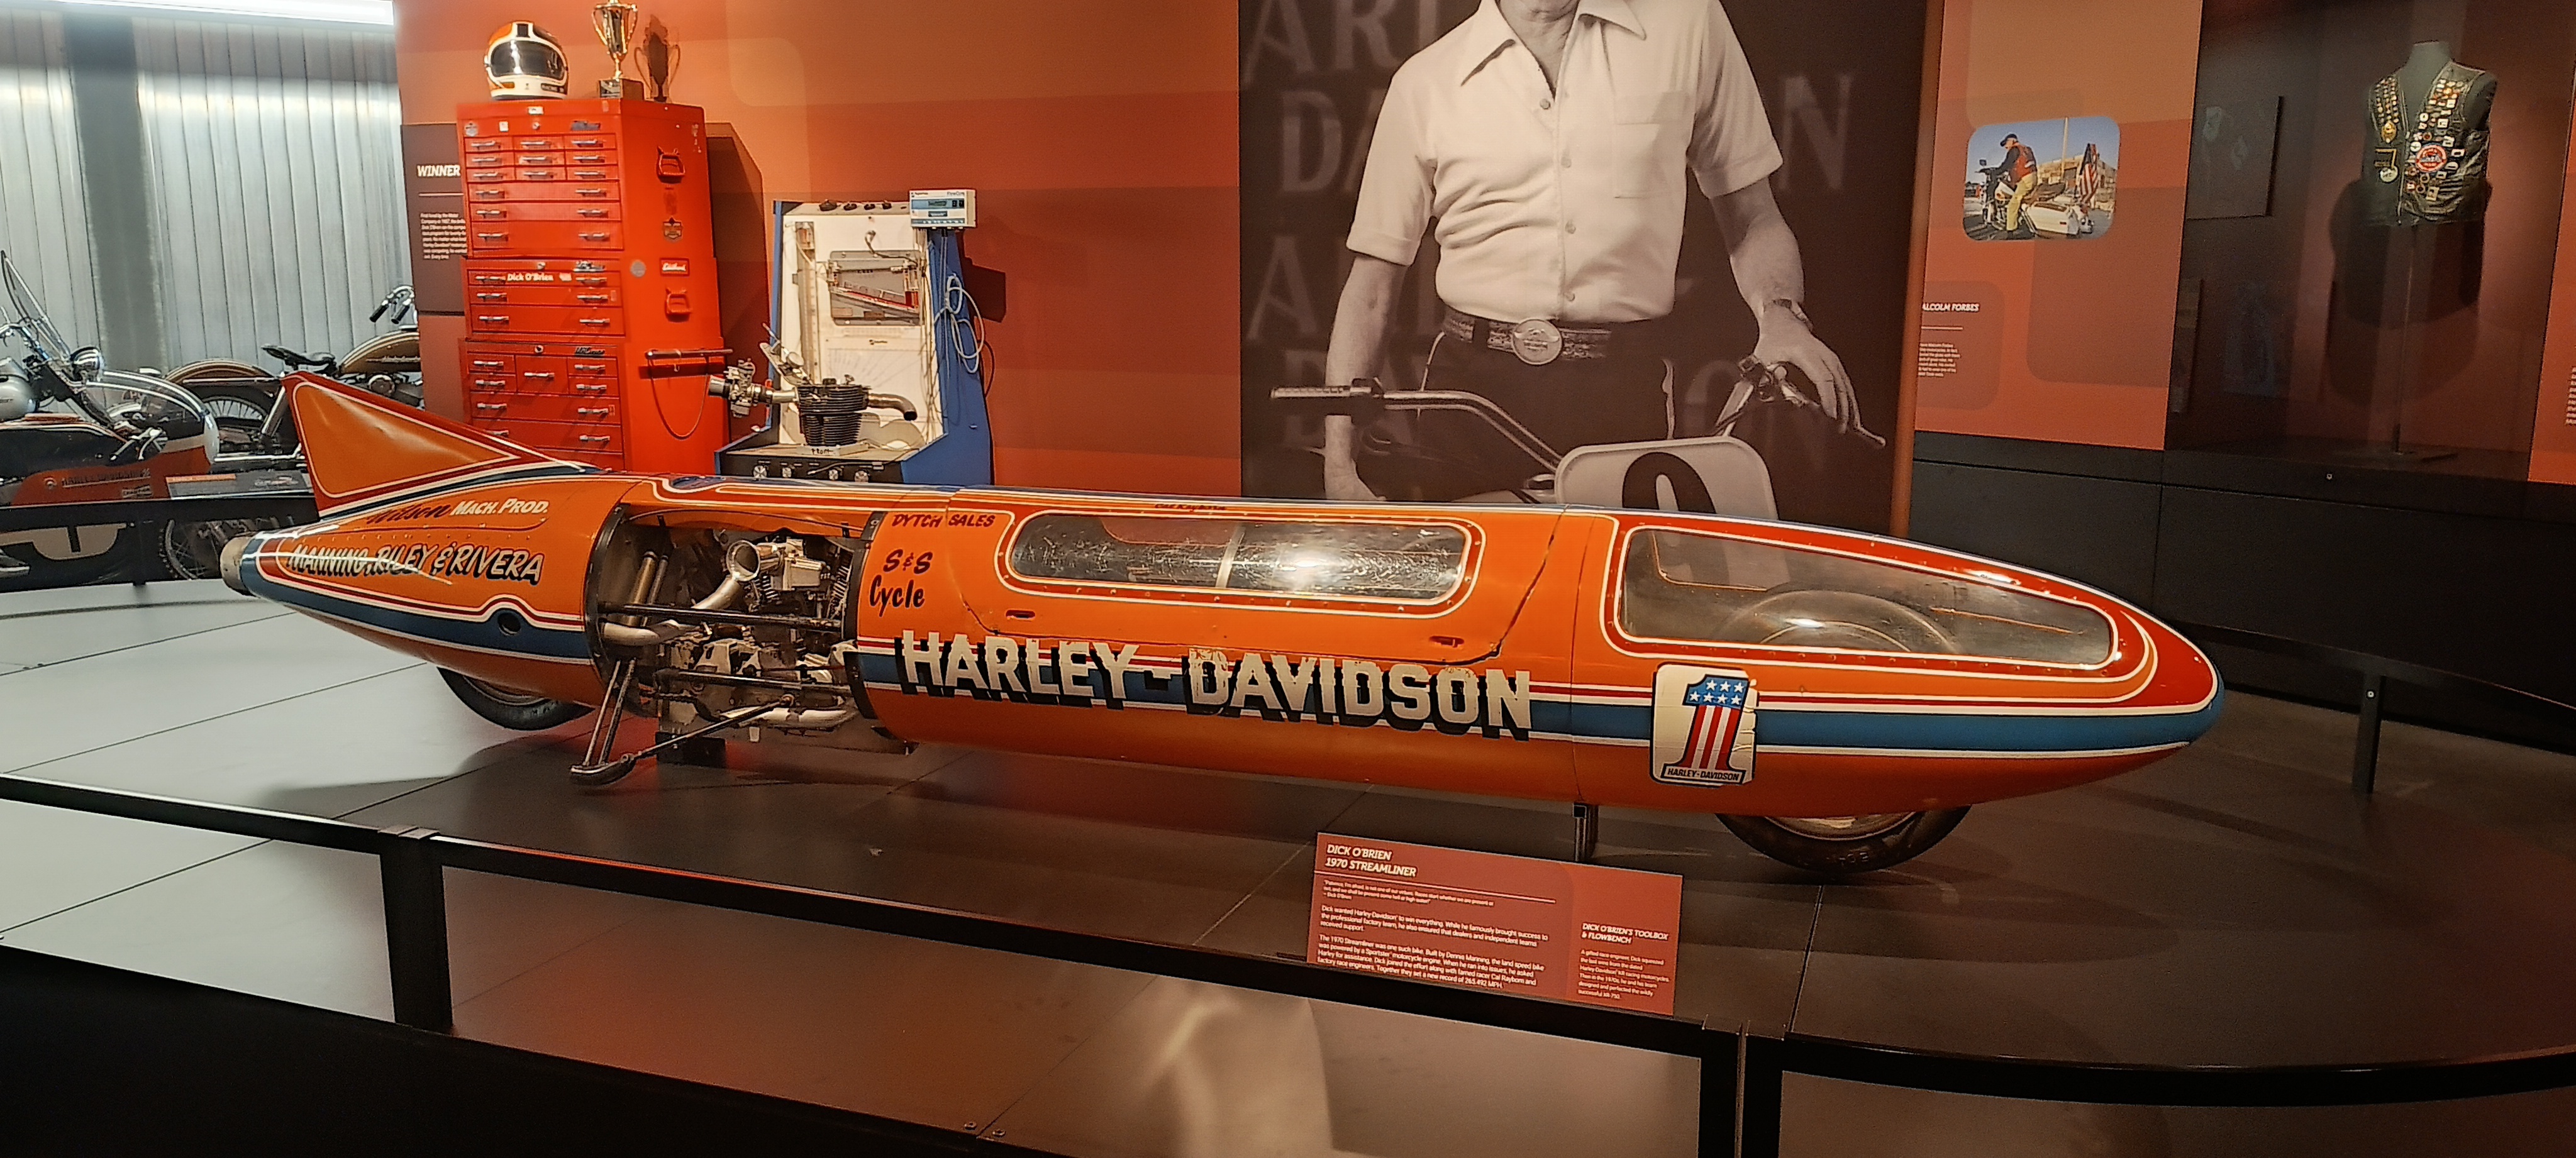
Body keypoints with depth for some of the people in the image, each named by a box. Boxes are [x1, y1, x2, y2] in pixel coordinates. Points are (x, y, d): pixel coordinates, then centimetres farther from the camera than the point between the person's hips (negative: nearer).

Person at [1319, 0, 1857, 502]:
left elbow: (1752, 218, 13)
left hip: (1625, 395, 0)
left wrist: (1781, 313, -9)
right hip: (1470, 389, 0)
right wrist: (1339, 464, -1)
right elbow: (1373, 286, 7)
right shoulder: (1424, 82, 6)